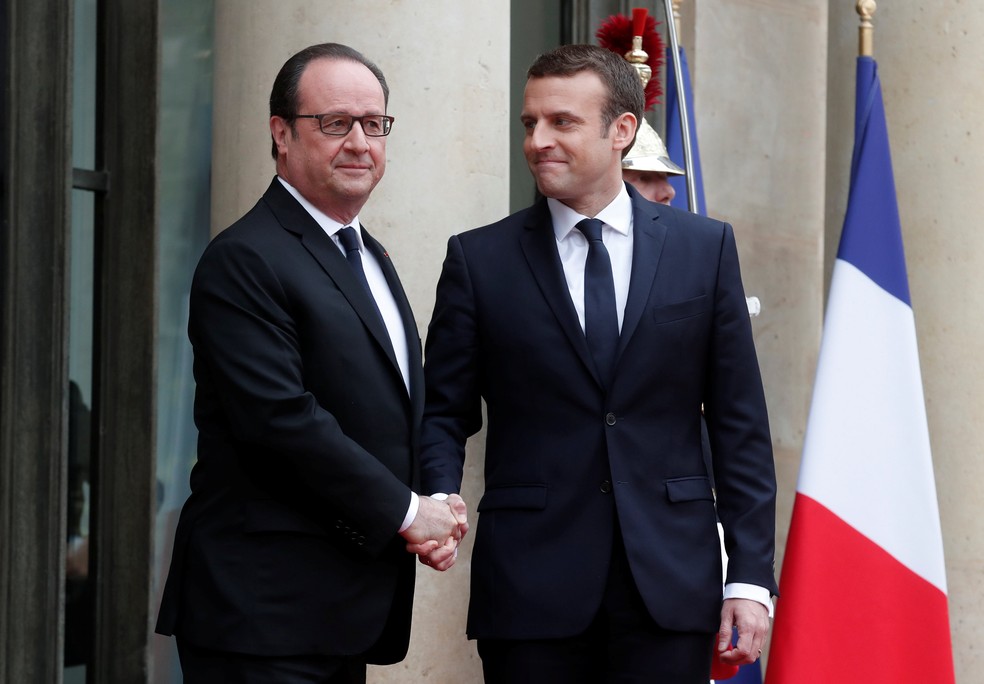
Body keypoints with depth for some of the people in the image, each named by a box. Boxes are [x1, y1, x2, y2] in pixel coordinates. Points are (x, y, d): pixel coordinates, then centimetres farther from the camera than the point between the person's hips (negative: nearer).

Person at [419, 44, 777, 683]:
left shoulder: (706, 247, 6)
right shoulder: (479, 259, 5)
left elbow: (739, 421, 5)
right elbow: (444, 414, 6)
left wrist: (751, 576, 0)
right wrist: (440, 505, -15)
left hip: (670, 582, 0)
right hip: (530, 590, 0)